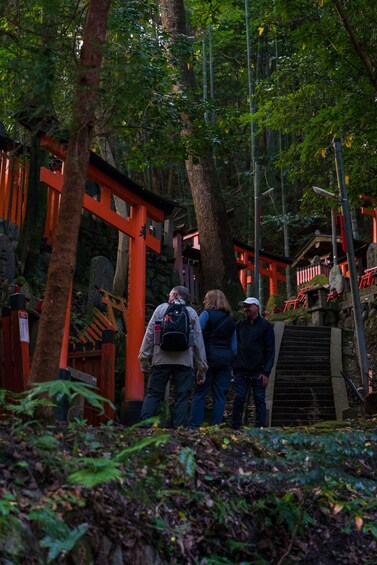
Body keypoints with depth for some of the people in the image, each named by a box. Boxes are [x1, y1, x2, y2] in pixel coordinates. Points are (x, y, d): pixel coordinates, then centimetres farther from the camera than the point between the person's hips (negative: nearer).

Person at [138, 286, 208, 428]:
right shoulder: (192, 313, 12)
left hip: (161, 359, 0)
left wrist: (144, 358, 7)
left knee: (153, 393, 4)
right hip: (185, 361, 0)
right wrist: (202, 367, 11)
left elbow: (149, 334, 4)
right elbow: (198, 340, 9)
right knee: (182, 396, 4)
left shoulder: (161, 308, 9)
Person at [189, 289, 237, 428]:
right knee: (220, 395, 6)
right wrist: (231, 361, 17)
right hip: (226, 358, 5)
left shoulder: (207, 314, 1)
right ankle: (216, 425, 3)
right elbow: (234, 346, 16)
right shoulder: (230, 320, 18)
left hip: (208, 356, -5)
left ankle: (194, 425, -6)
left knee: (199, 393, -2)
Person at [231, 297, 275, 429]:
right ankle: (235, 427, 4)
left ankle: (260, 428, 4)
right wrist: (234, 367, 2)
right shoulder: (239, 325, 12)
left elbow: (270, 351, -1)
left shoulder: (266, 326, 3)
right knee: (238, 399, -1)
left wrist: (266, 372, -9)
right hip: (240, 371, 2)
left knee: (260, 400, 0)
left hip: (258, 372, -2)